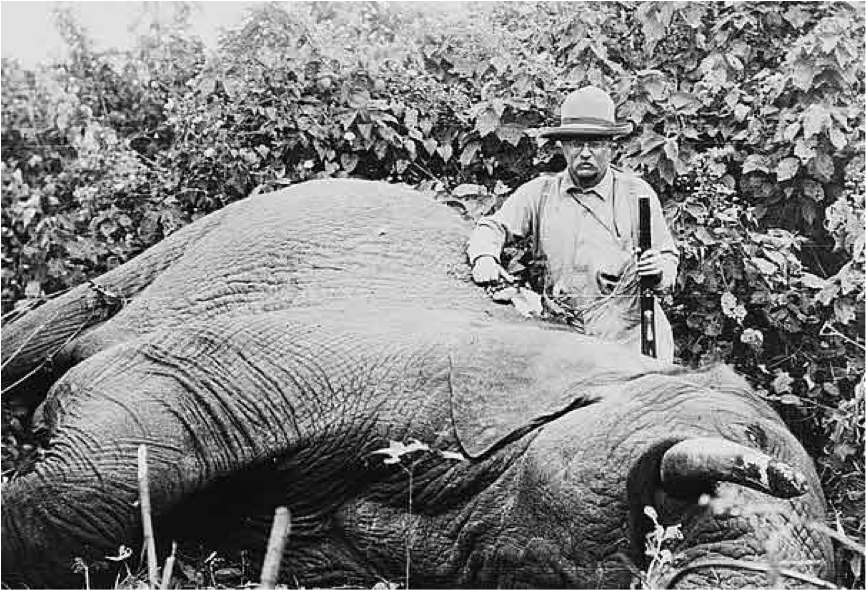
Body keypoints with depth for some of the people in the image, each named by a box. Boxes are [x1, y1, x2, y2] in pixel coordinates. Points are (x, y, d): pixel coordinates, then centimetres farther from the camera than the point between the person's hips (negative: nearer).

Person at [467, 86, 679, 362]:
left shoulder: (637, 193, 5)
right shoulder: (540, 192, 8)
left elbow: (669, 258, 10)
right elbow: (493, 226, 9)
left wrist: (659, 271, -14)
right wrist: (485, 258, -14)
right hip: (566, 337, 1)